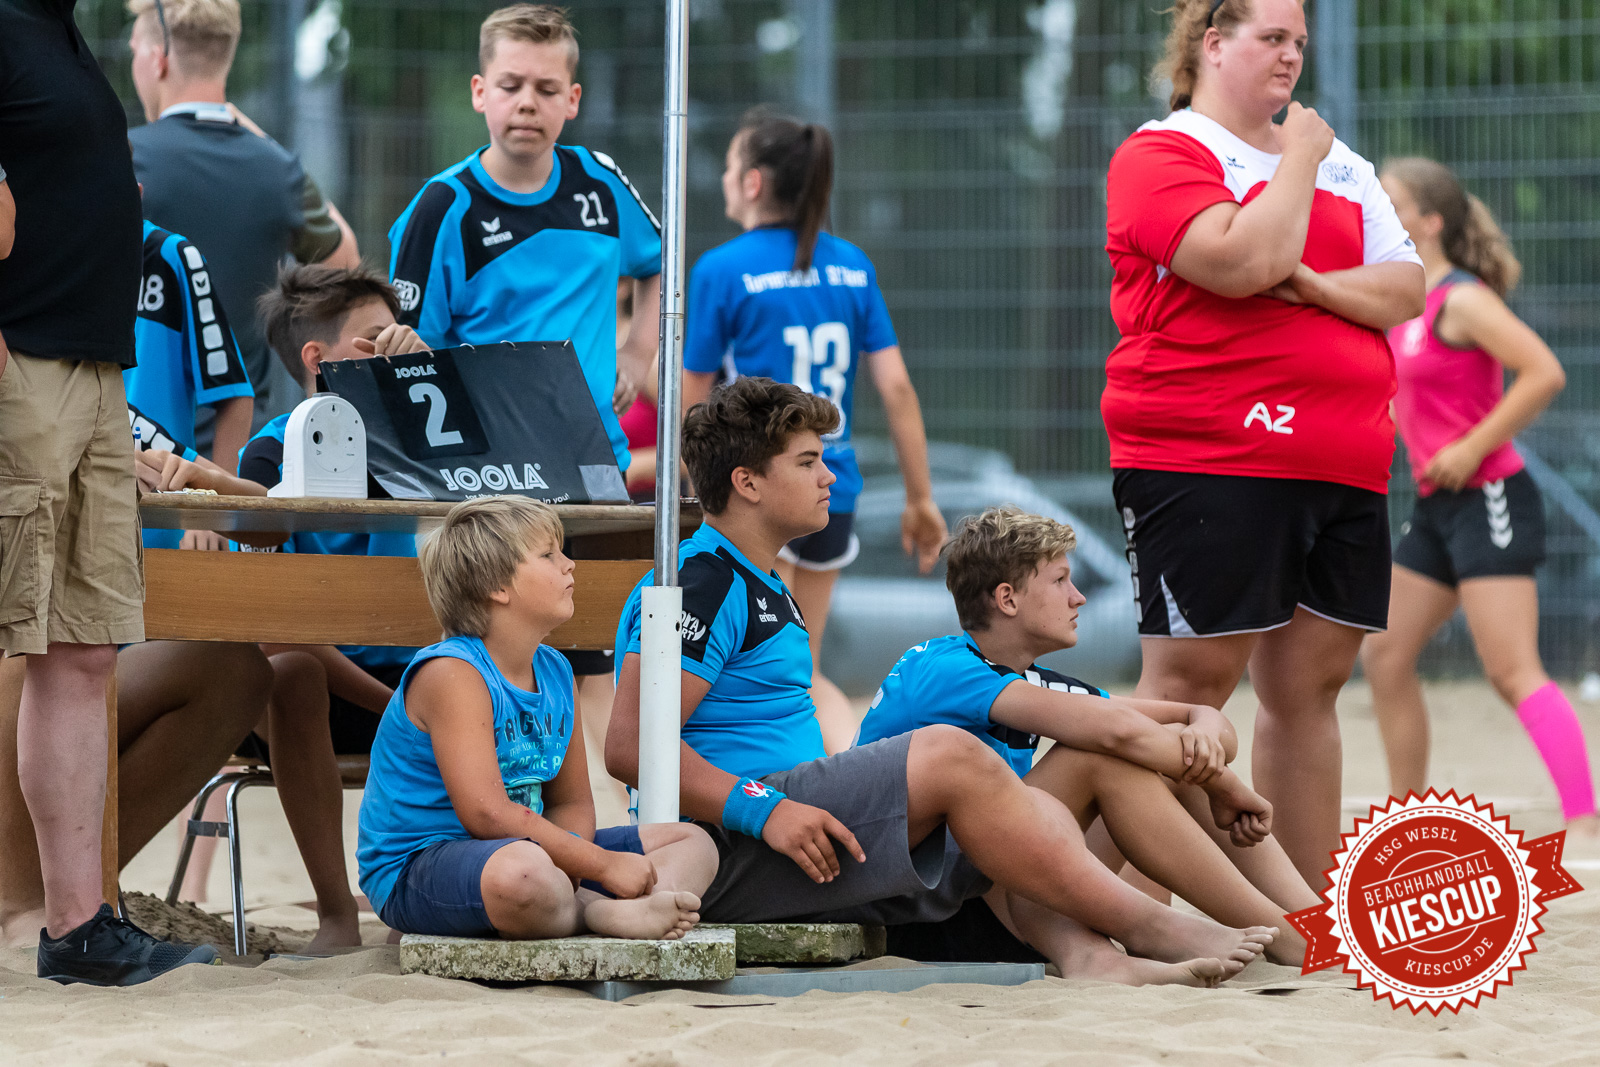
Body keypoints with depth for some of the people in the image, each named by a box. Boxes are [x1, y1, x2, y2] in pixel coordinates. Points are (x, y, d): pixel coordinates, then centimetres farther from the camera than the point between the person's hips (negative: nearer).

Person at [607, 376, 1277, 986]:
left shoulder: (761, 588, 24)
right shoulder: (701, 583, -9)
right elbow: (630, 747, -19)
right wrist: (765, 810, -25)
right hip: (722, 855, -10)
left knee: (1034, 819, -3)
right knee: (951, 755, -23)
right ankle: (1151, 928, -19)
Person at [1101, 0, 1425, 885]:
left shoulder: (1341, 164, 20)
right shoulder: (1161, 155, -4)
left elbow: (1406, 289, 11)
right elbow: (1244, 262, -19)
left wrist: (1319, 284, -8)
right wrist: (1298, 158, -6)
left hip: (1342, 469, 7)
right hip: (1207, 461, -7)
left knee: (1309, 686, 8)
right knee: (1188, 684, -10)